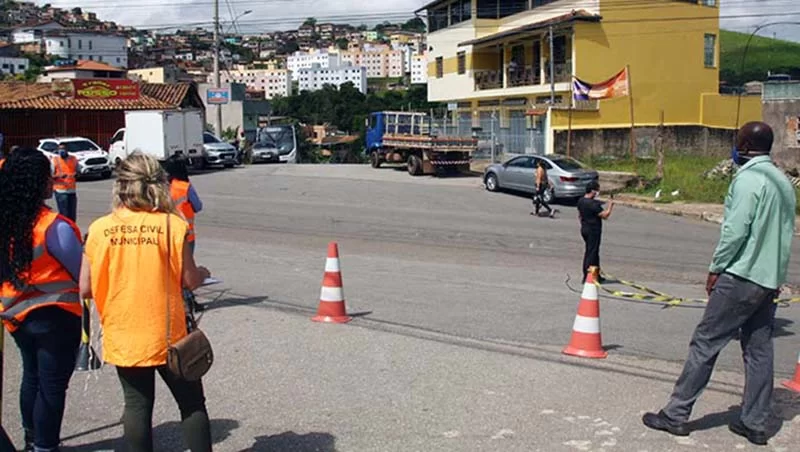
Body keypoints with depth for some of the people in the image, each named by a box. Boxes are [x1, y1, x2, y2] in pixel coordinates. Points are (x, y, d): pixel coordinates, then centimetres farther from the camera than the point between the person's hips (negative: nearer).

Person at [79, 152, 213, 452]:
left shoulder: (99, 229, -5)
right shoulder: (172, 224, -11)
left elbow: (86, 289, -3)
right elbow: (190, 281, -9)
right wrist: (202, 273, 13)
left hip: (122, 337, 2)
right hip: (167, 335, -2)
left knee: (137, 405, 14)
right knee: (192, 404, 11)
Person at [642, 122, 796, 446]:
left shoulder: (748, 180, -13)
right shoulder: (783, 182, 14)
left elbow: (735, 231, -18)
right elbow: (786, 234, 17)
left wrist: (716, 268, -8)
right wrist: (776, 275, 20)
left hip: (740, 277, -8)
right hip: (769, 280, 9)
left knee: (705, 344, -4)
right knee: (759, 350, 10)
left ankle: (677, 414, 0)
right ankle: (755, 423, 14)